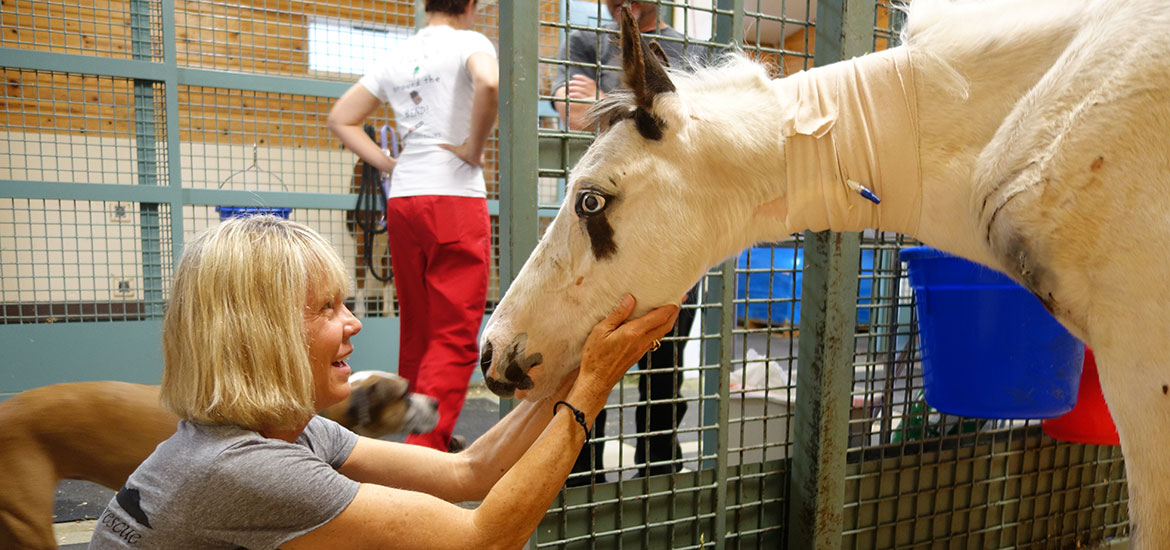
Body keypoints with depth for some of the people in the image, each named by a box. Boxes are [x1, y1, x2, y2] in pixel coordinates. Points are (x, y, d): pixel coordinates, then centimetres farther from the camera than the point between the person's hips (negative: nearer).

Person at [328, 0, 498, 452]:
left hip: (402, 200, 7)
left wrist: (389, 164, 12)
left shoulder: (396, 58, 17)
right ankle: (423, 451, -10)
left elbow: (340, 118, 19)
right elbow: (488, 83, -24)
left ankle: (421, 432, 26)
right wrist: (474, 148, -11)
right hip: (456, 199, -6)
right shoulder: (468, 42, 0)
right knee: (455, 337, -5)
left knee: (415, 330, 15)